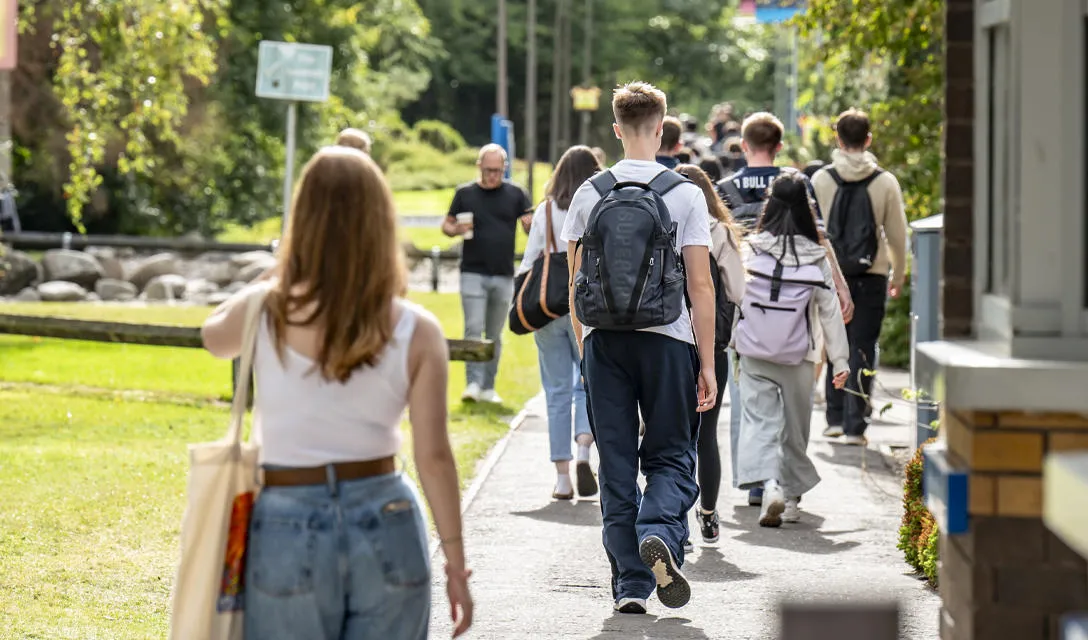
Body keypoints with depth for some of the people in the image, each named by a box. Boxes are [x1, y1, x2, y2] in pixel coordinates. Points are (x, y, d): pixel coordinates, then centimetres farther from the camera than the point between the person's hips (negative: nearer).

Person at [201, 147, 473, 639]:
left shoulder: (265, 315, -7)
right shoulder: (417, 332, -7)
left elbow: (214, 336, 18)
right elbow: (433, 455, -8)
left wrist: (276, 272, 19)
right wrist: (455, 560, 0)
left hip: (289, 529, 0)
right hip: (387, 525, 1)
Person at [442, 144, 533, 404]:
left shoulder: (515, 194, 6)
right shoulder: (465, 193, 4)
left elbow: (531, 224, 3)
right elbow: (447, 225, 10)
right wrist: (457, 230, -13)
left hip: (504, 275, 2)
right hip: (473, 273, -2)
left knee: (495, 335, 8)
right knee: (473, 330, -11)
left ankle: (488, 387, 15)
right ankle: (473, 384, -12)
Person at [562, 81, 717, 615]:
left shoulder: (588, 195, 4)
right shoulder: (685, 195, -3)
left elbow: (575, 285, 7)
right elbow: (701, 286, -4)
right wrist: (707, 364, 0)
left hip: (603, 341, 2)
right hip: (666, 339, -2)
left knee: (616, 466, 7)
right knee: (671, 456, 9)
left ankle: (629, 584, 7)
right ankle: (659, 535, -20)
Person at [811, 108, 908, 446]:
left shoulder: (820, 180, -2)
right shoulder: (885, 182, -4)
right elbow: (897, 235, 2)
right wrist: (898, 275, 15)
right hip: (871, 276, -1)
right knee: (862, 349, 2)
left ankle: (835, 418, 17)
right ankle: (854, 426, -1)